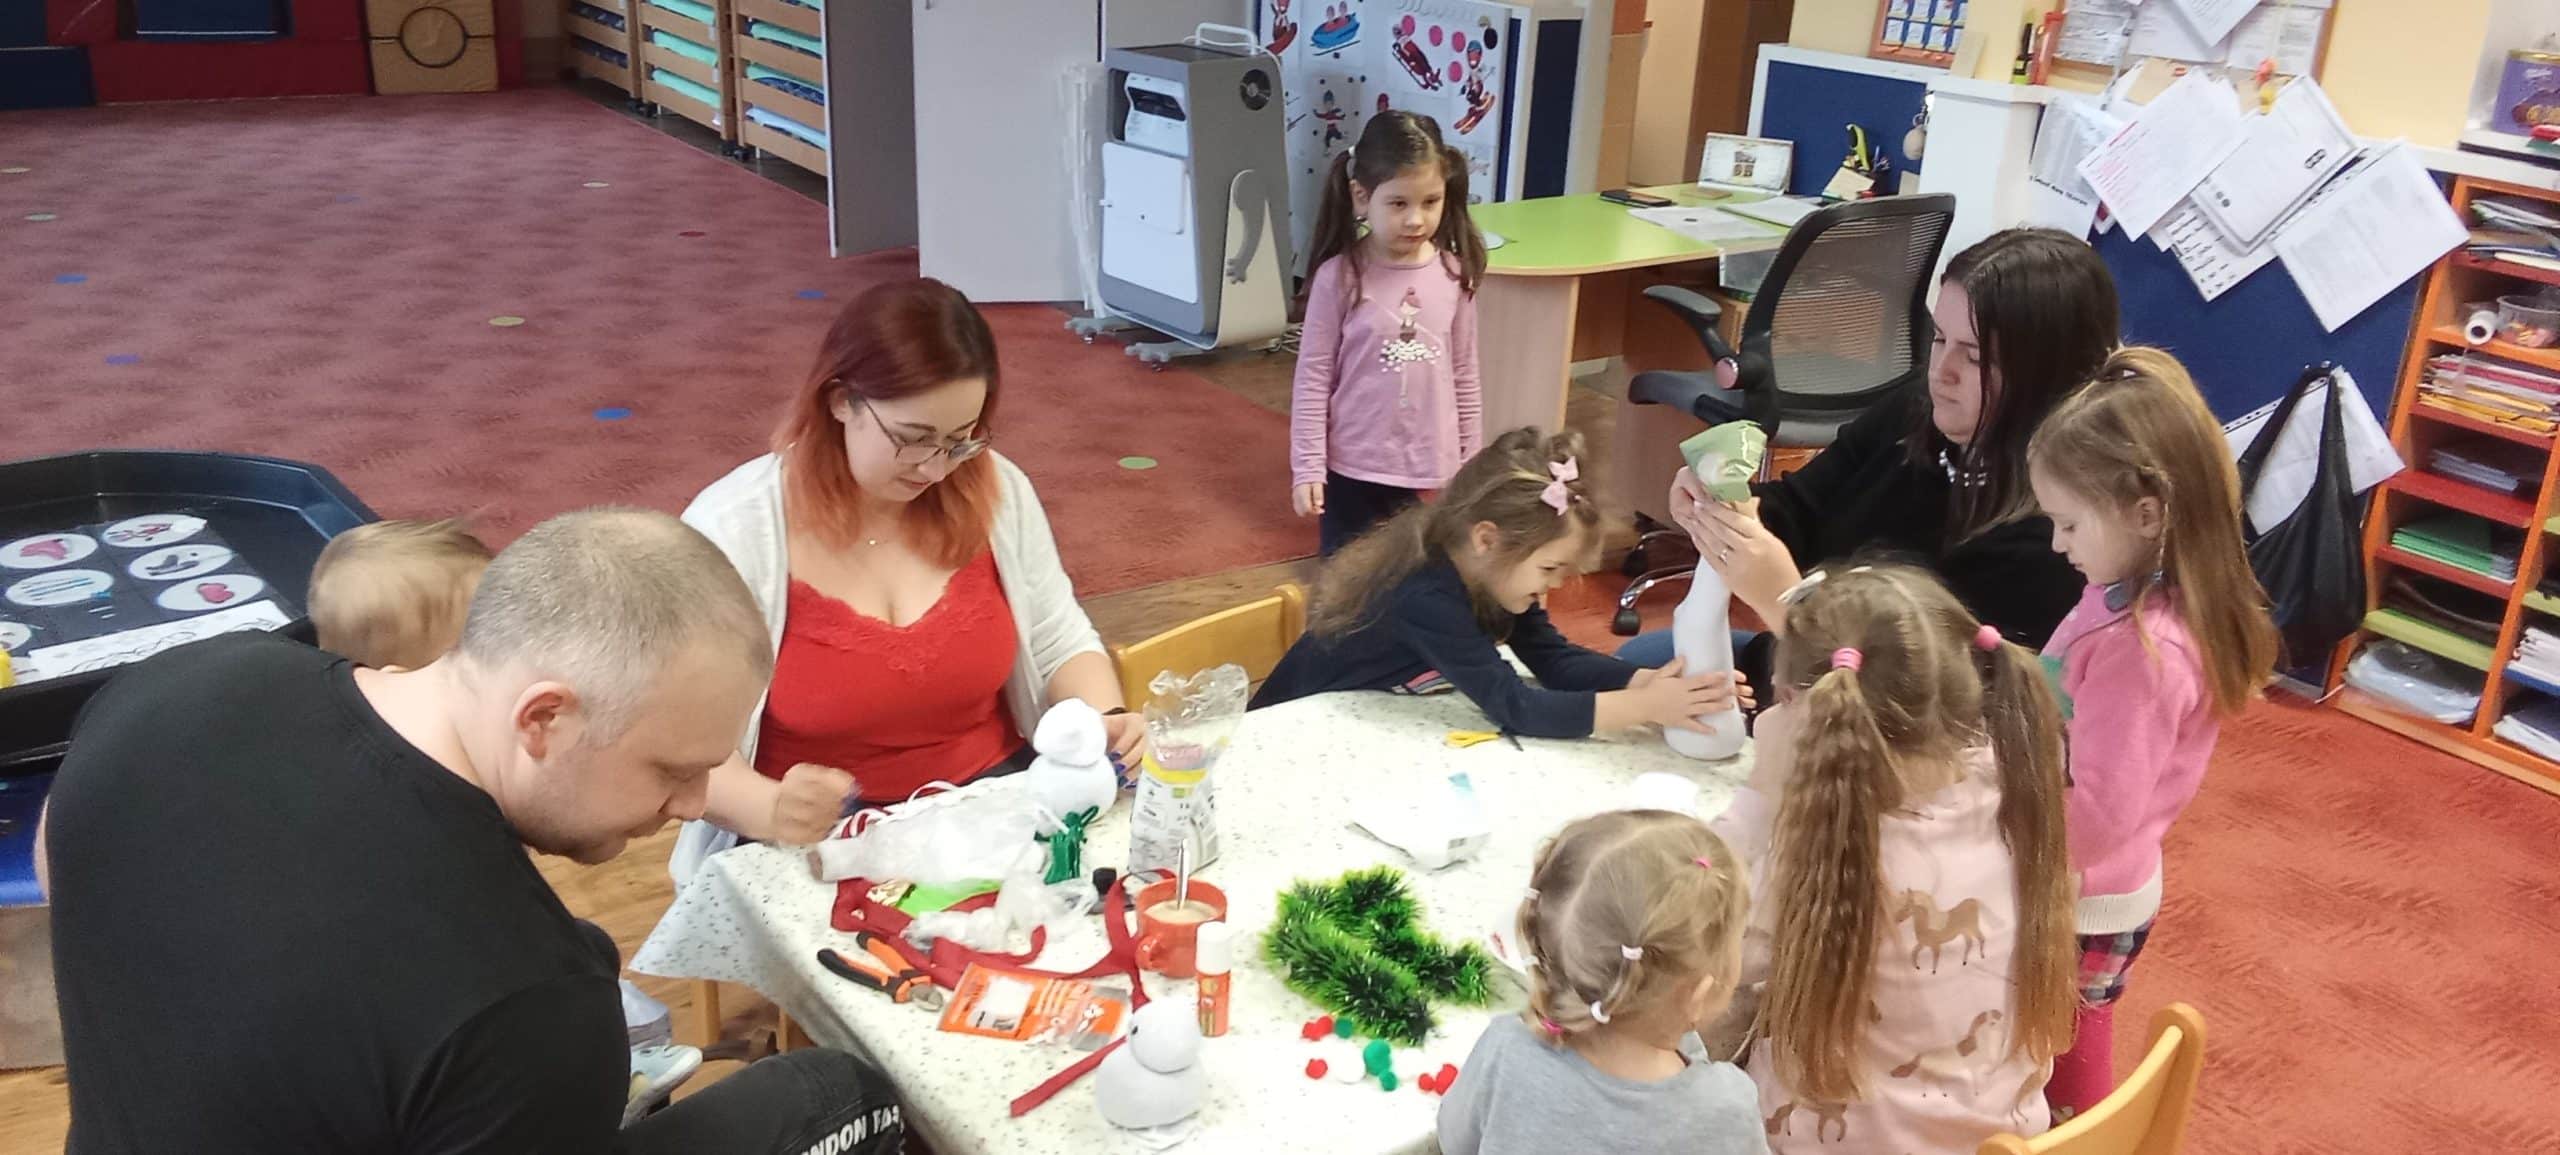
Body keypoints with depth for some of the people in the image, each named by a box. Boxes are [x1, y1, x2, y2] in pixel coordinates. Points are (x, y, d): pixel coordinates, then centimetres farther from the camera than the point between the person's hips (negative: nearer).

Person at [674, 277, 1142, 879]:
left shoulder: (998, 492, 0)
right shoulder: (732, 528, -12)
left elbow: (1060, 643, 11)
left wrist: (1107, 718, -10)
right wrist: (771, 810, -32)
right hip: (816, 844, -2)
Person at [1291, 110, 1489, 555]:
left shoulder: (1454, 275, -3)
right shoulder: (1340, 276, -12)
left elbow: (1464, 375, 5)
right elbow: (1313, 375, -8)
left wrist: (1472, 463, 8)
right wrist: (1307, 465, -10)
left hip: (1431, 467, 3)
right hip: (1353, 464, -2)